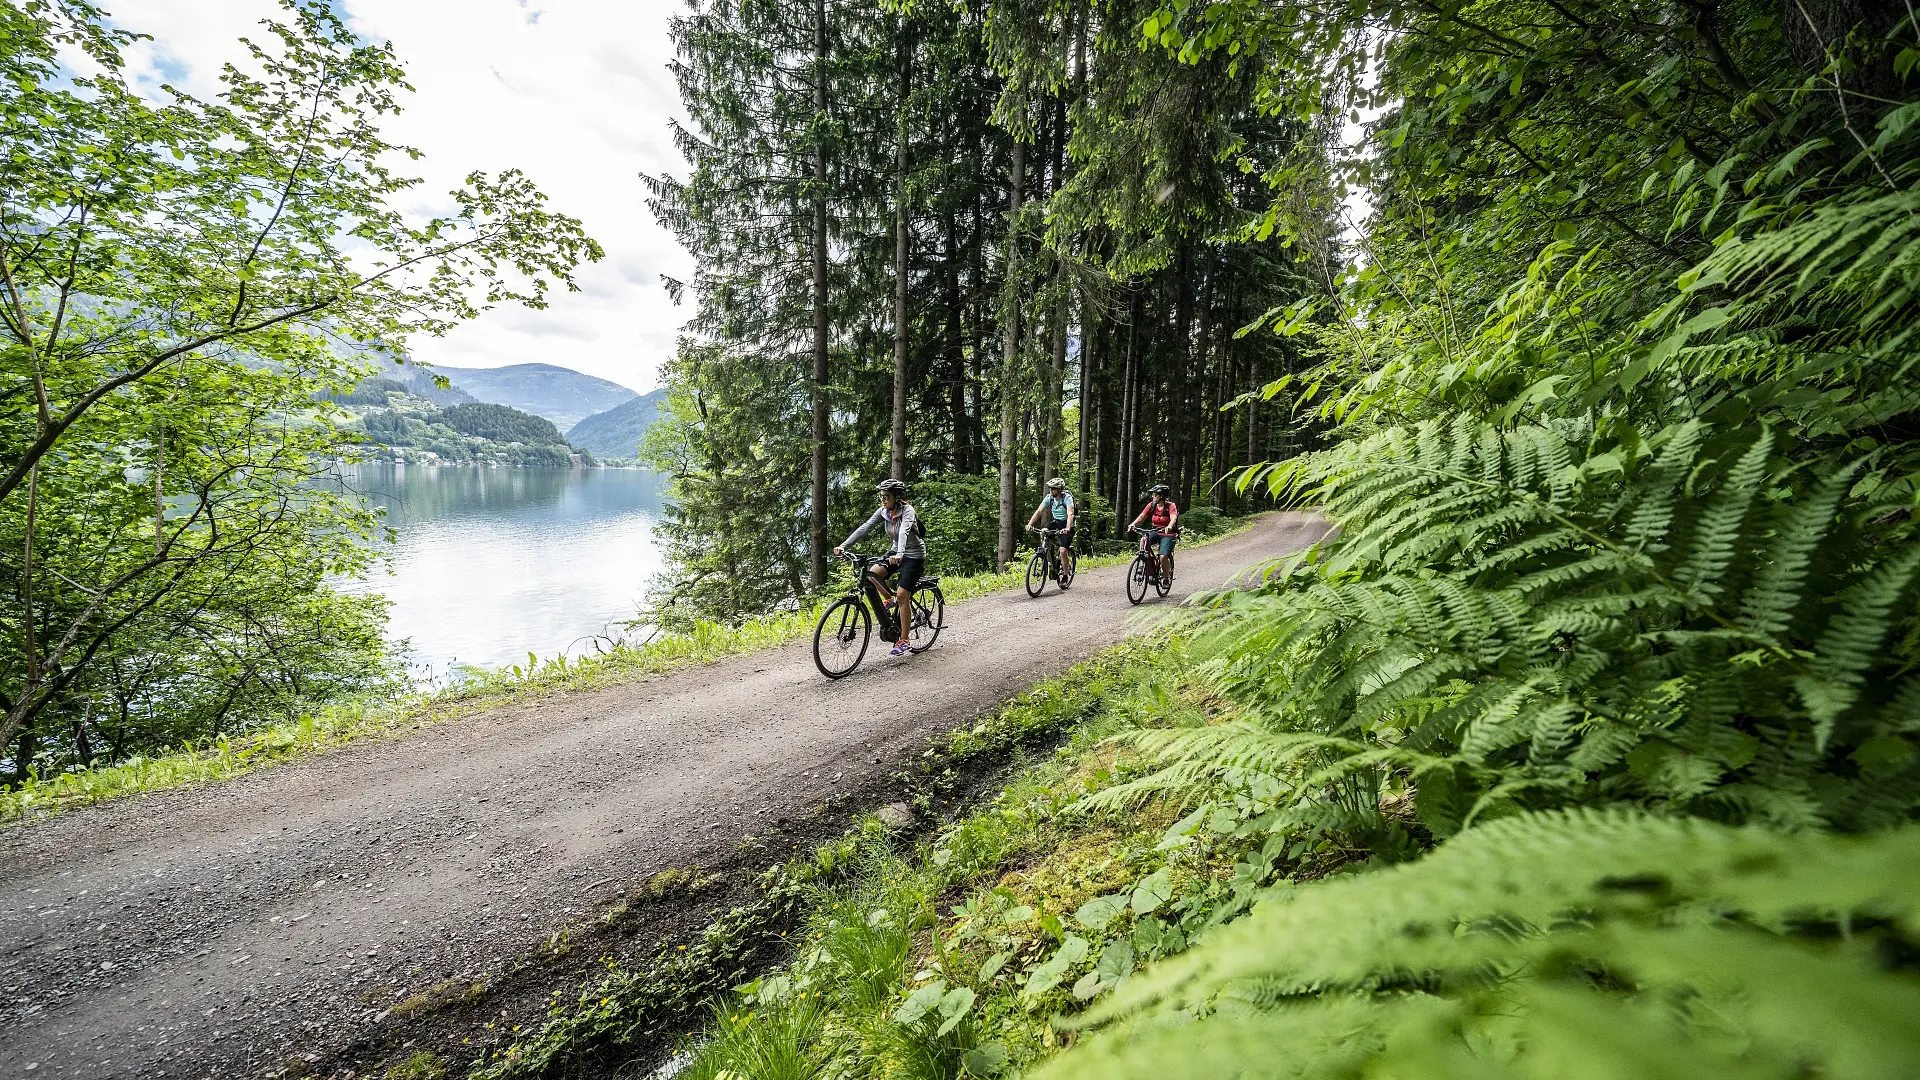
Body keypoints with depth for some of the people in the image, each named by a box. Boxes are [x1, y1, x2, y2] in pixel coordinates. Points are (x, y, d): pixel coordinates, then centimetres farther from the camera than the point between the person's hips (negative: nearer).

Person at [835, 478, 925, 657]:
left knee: (901, 595, -14)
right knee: (872, 574, -19)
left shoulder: (907, 511, -22)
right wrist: (843, 545, -25)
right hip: (896, 552, 6)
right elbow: (864, 528, -13)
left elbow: (904, 531, -40)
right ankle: (891, 601, 9)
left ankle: (903, 640, -3)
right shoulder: (883, 512, -3)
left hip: (914, 556, -6)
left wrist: (899, 554, -58)